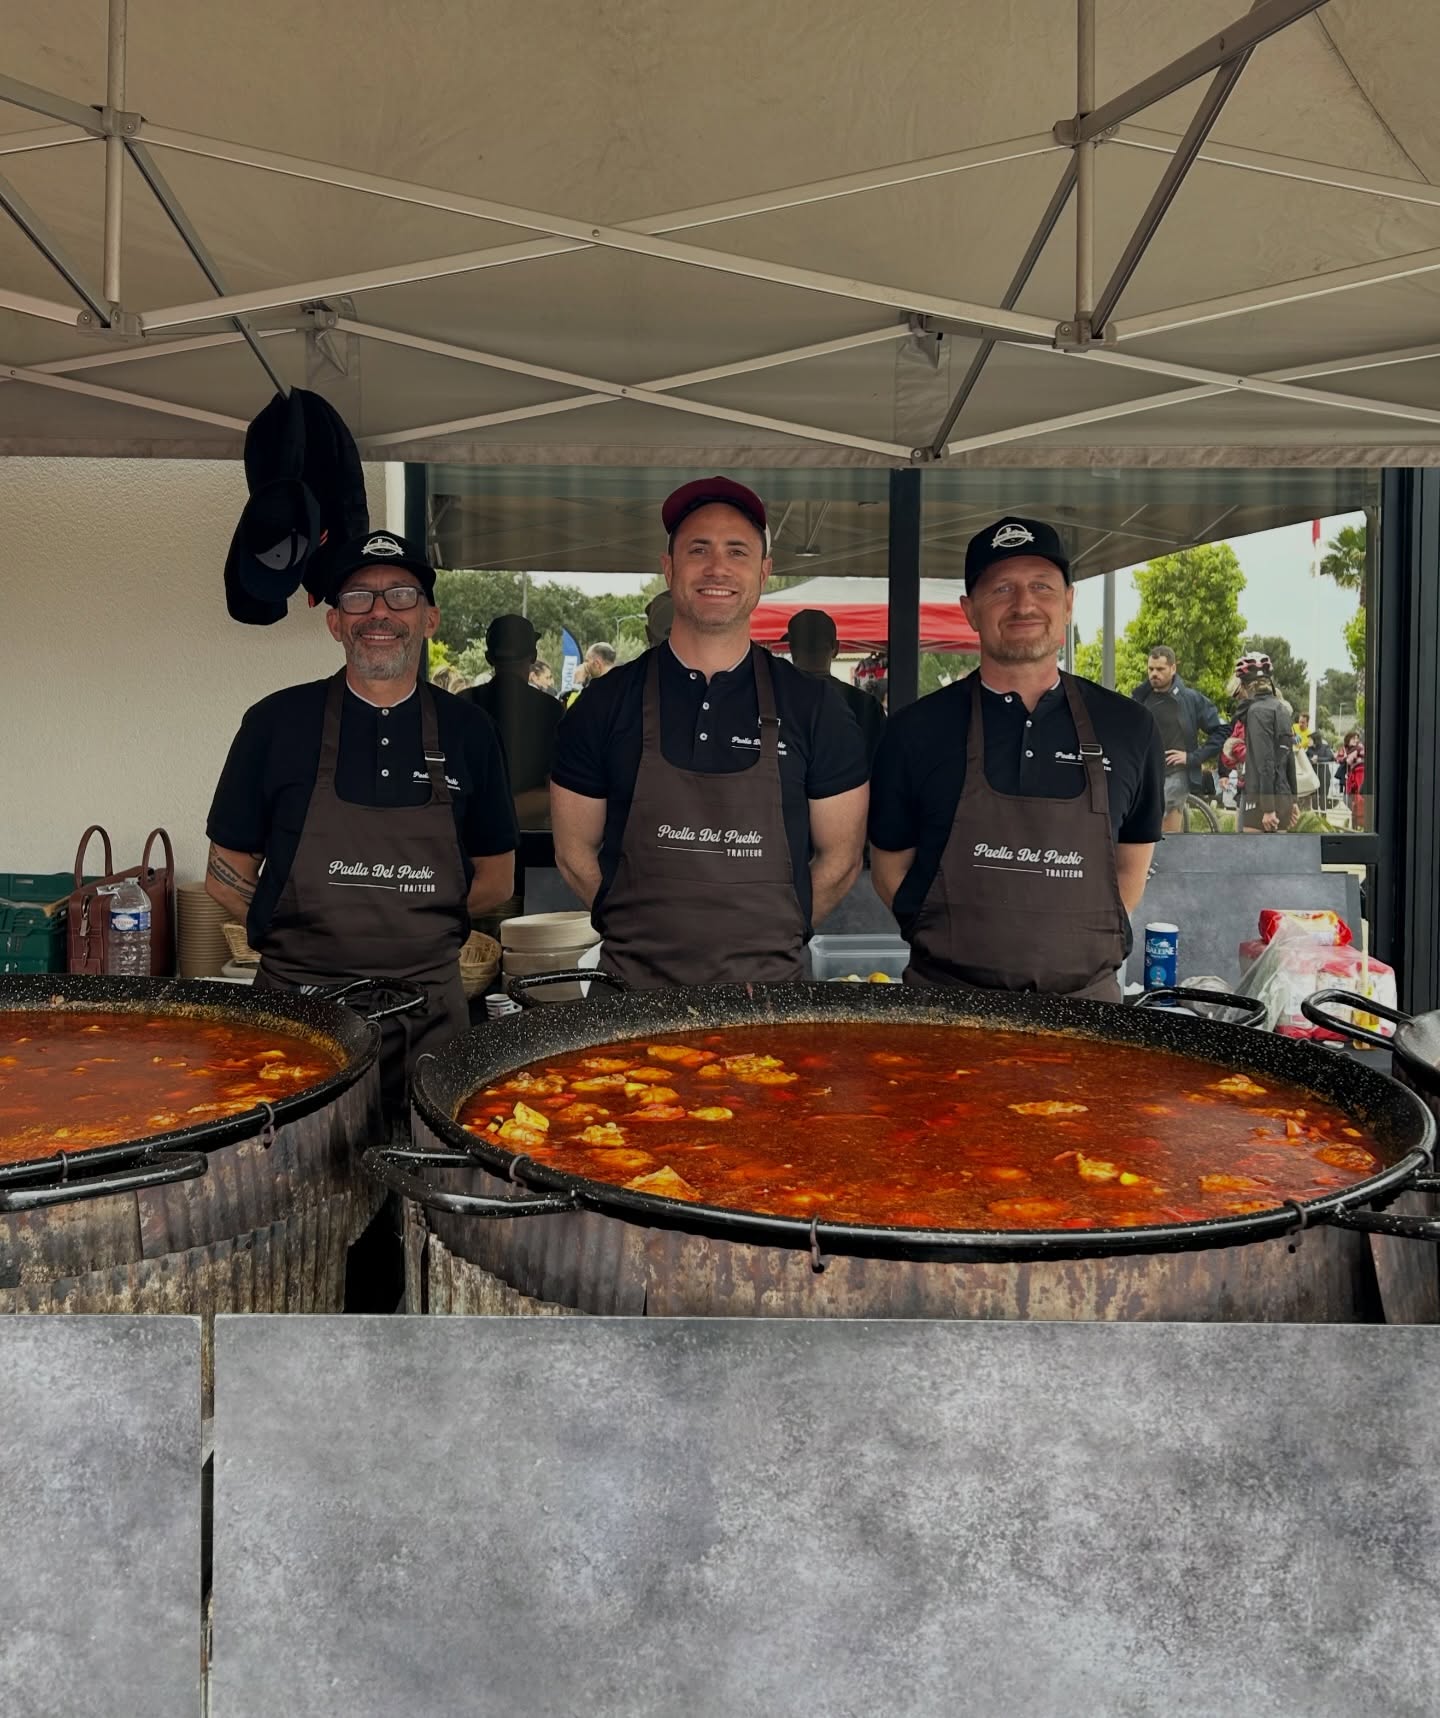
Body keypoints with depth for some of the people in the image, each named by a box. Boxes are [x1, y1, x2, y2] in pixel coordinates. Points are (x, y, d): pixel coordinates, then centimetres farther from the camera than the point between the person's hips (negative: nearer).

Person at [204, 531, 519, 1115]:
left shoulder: (467, 731, 5)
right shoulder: (277, 721, 1)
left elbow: (495, 878, 12)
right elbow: (225, 875, 6)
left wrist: (415, 924, 0)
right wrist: (298, 933, -6)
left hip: (429, 1004, 1)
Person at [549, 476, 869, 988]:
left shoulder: (813, 710, -2)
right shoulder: (606, 704, -2)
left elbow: (840, 857, 2)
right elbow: (574, 852, 2)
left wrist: (771, 940, -3)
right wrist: (648, 933, -3)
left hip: (769, 980, 0)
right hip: (633, 979, 0)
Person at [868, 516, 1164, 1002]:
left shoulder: (1129, 729, 1)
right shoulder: (916, 731, -4)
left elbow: (1131, 867, 12)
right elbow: (890, 867, 3)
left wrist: (1087, 946, 2)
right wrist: (964, 945, -4)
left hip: (1085, 999, 2)